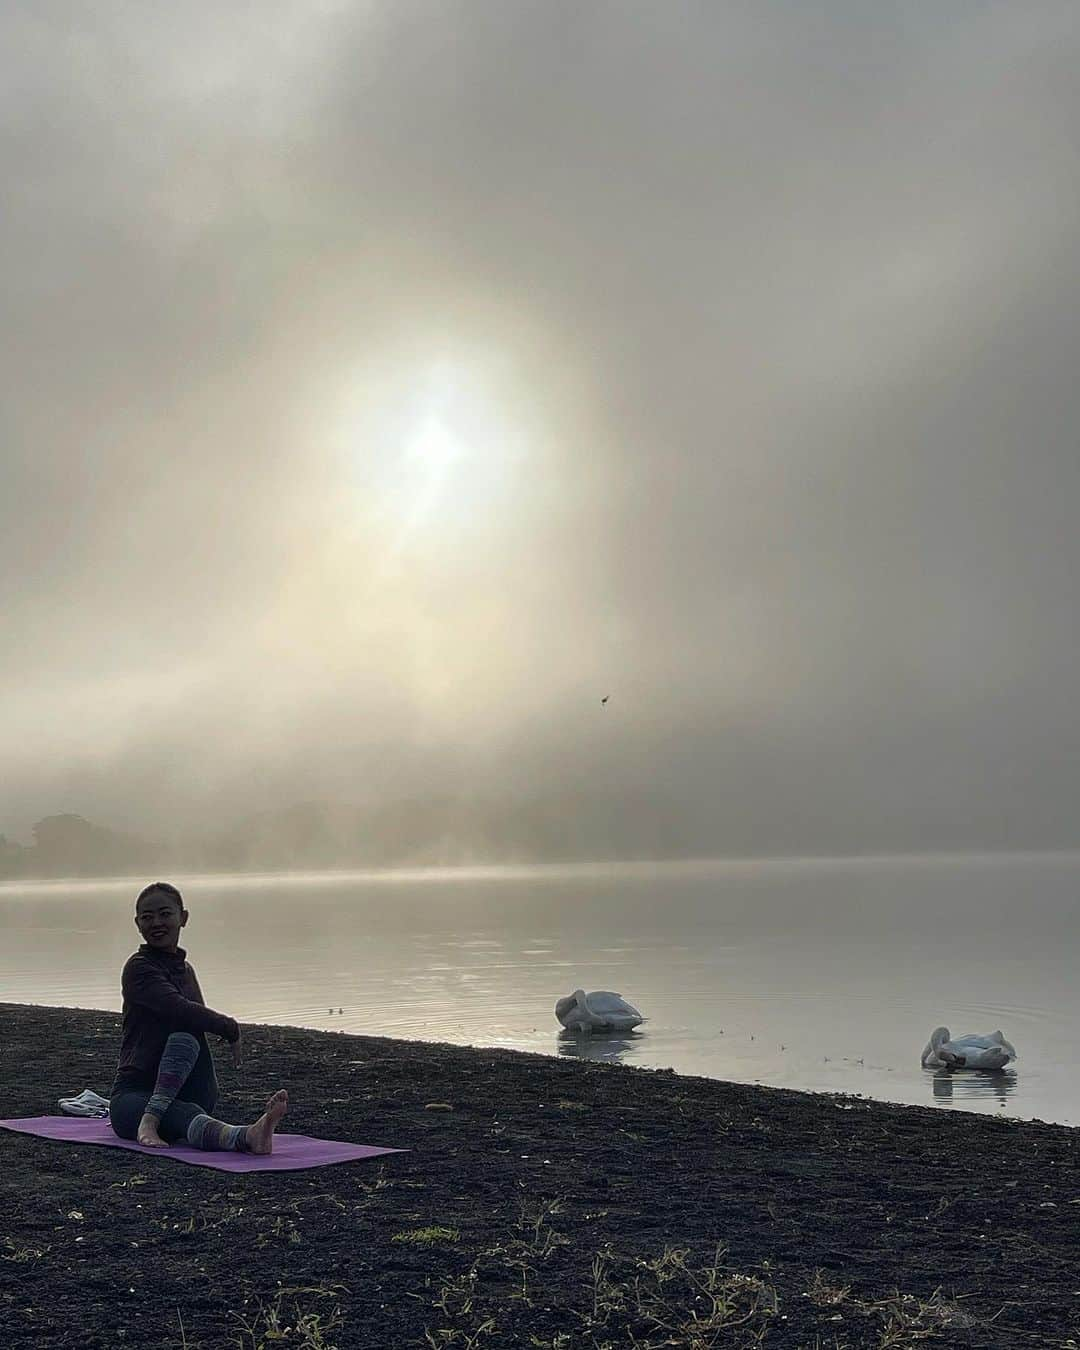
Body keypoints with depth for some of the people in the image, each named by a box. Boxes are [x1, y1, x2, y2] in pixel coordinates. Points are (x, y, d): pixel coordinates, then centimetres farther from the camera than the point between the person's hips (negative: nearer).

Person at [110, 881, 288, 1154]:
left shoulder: (185, 970, 17)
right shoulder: (139, 967, -8)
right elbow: (179, 1009, -24)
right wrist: (231, 1028, -11)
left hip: (179, 1096, 6)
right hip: (133, 1095, -6)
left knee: (184, 1038, -25)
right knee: (188, 1114, -36)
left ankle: (151, 1120, -38)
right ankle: (247, 1137, -66)